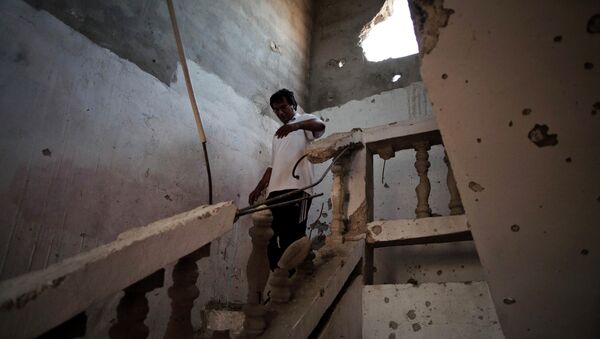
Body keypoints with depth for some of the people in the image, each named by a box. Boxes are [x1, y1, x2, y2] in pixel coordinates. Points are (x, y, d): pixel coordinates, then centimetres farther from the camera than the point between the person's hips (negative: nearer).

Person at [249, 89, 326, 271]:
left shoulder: (305, 120, 8)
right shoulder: (277, 135, 30)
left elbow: (320, 125, -17)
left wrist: (295, 125, -34)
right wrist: (258, 189, 19)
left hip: (297, 190, -7)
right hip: (275, 191, 8)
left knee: (292, 239, -12)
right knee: (271, 238, 5)